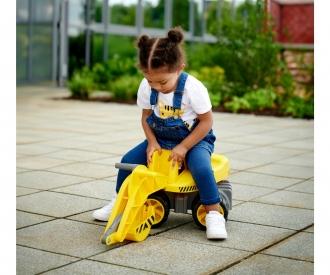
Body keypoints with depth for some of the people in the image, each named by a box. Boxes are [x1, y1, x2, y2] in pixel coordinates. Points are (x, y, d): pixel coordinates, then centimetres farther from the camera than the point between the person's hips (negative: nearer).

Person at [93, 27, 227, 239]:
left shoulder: (193, 88, -25)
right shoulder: (146, 87, -12)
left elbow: (206, 121, -16)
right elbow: (146, 117, 3)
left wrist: (183, 147, -22)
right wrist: (152, 142, -14)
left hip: (194, 138, -5)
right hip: (160, 138, 5)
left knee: (201, 167, -33)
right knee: (128, 160, -9)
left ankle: (214, 214, -18)